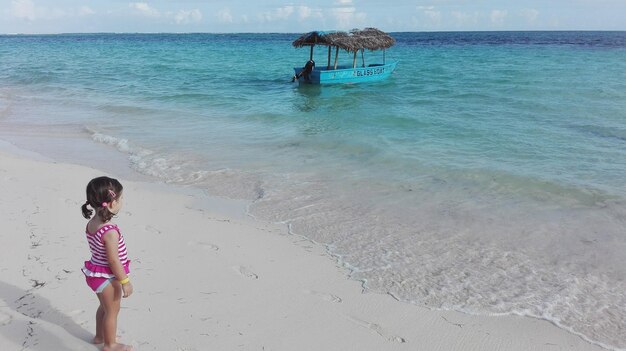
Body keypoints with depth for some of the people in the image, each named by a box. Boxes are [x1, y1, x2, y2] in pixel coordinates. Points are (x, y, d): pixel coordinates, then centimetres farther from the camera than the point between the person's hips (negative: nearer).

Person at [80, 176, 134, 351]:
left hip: (96, 273, 9)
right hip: (108, 277, -9)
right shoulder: (110, 232, -31)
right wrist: (125, 281, -16)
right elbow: (113, 261, -26)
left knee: (104, 307, 28)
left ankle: (100, 336, 46)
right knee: (112, 310, 11)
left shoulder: (91, 224, -3)